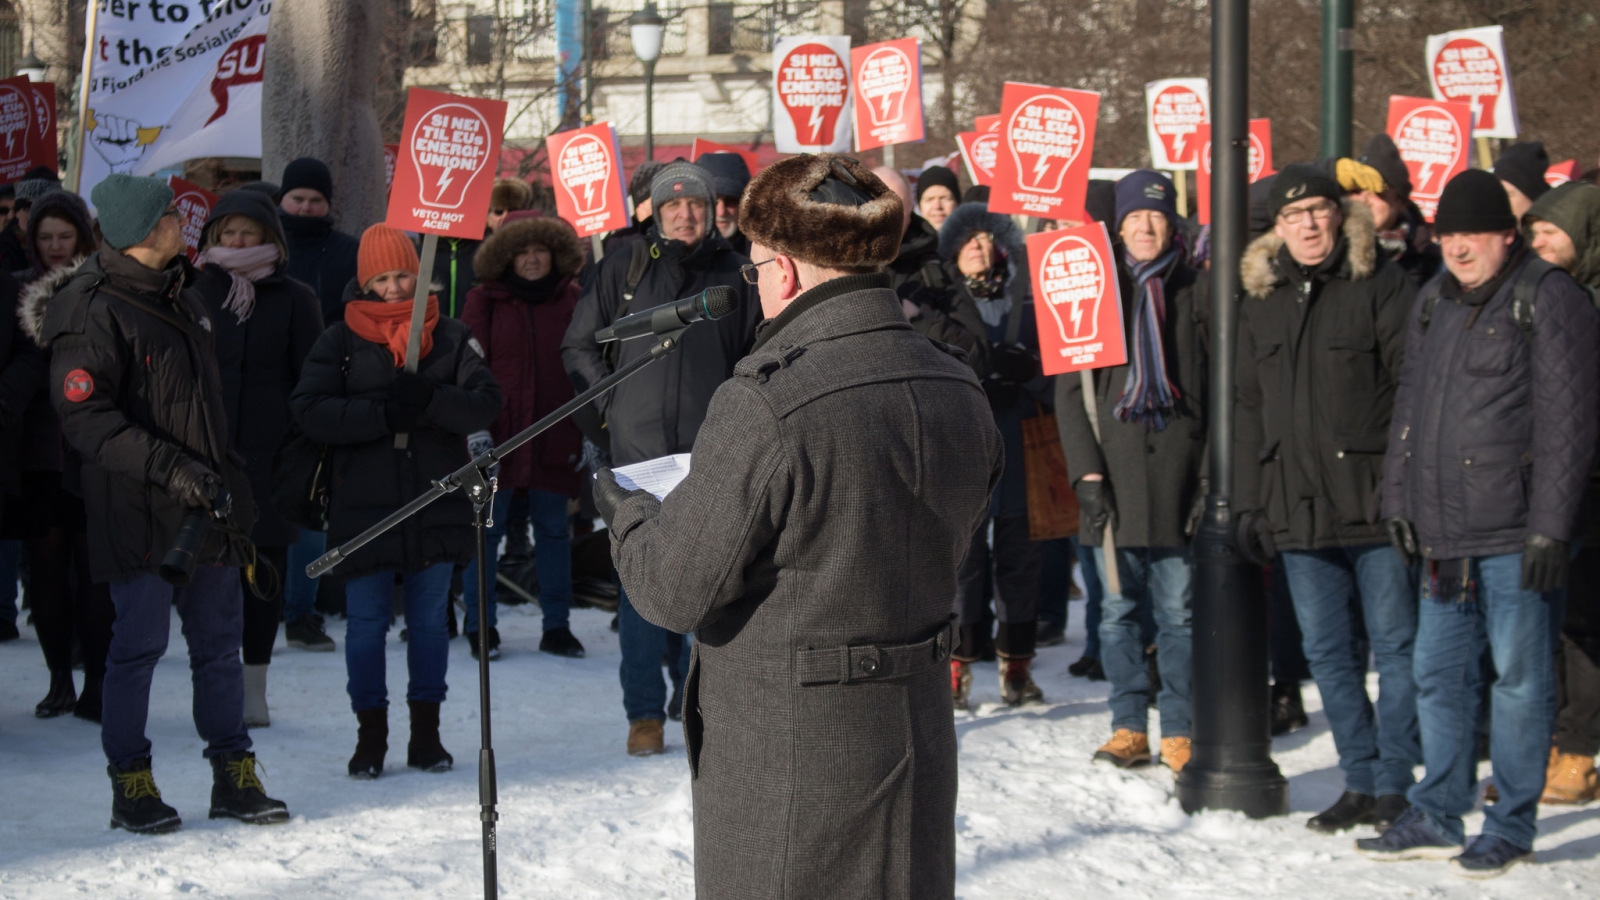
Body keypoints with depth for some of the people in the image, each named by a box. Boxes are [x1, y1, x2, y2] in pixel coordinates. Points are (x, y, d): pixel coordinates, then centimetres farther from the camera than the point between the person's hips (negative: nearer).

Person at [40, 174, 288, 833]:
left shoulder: (179, 297, 14)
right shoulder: (93, 311, -12)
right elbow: (83, 416, -17)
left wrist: (225, 480, 19)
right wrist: (169, 468, -24)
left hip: (208, 506, 7)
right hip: (140, 513, -7)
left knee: (220, 641, 9)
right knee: (139, 643, -1)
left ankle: (234, 775, 17)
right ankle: (130, 783, 11)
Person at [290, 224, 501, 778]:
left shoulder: (451, 337, 7)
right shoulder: (341, 341, 4)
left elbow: (486, 404, -3)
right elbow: (310, 411, -7)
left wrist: (431, 399, -21)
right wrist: (382, 414, -19)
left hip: (438, 503, 1)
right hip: (363, 505, -1)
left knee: (429, 620, 8)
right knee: (366, 622, 2)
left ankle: (426, 732, 18)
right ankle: (370, 735, 11)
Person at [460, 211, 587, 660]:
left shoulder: (570, 300, 7)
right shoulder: (485, 301, 1)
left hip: (555, 435, 2)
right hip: (496, 436, -2)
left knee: (554, 530, 7)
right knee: (486, 528, 1)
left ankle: (556, 626, 15)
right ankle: (480, 626, 10)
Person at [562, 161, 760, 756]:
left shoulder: (737, 276, 6)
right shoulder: (623, 270, 5)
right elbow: (579, 346, 12)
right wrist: (613, 402, 2)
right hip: (639, 448, -1)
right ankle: (644, 712, 3)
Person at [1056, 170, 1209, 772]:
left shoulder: (1194, 293, 7)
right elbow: (1069, 389, 6)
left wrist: (1212, 473, -4)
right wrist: (1087, 471, -4)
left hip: (1176, 469, -1)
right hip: (1113, 472, 1)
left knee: (1178, 613, 0)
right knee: (1117, 610, 4)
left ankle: (1180, 734, 6)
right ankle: (1128, 728, 11)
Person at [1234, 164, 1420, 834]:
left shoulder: (1382, 287, -3)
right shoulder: (1261, 301, 14)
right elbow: (1251, 408, 20)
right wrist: (1250, 502, 14)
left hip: (1375, 501, -5)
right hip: (1298, 506, 6)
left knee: (1395, 646, 1)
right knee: (1327, 653, 8)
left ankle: (1395, 785, 7)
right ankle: (1361, 780, 16)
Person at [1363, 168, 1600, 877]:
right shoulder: (1434, 303, 15)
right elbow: (1409, 407, 22)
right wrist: (1398, 498, 14)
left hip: (1514, 535, -7)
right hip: (1445, 537, 7)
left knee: (1519, 678, -1)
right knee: (1439, 674, 11)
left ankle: (1511, 827, 7)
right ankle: (1437, 818, 21)